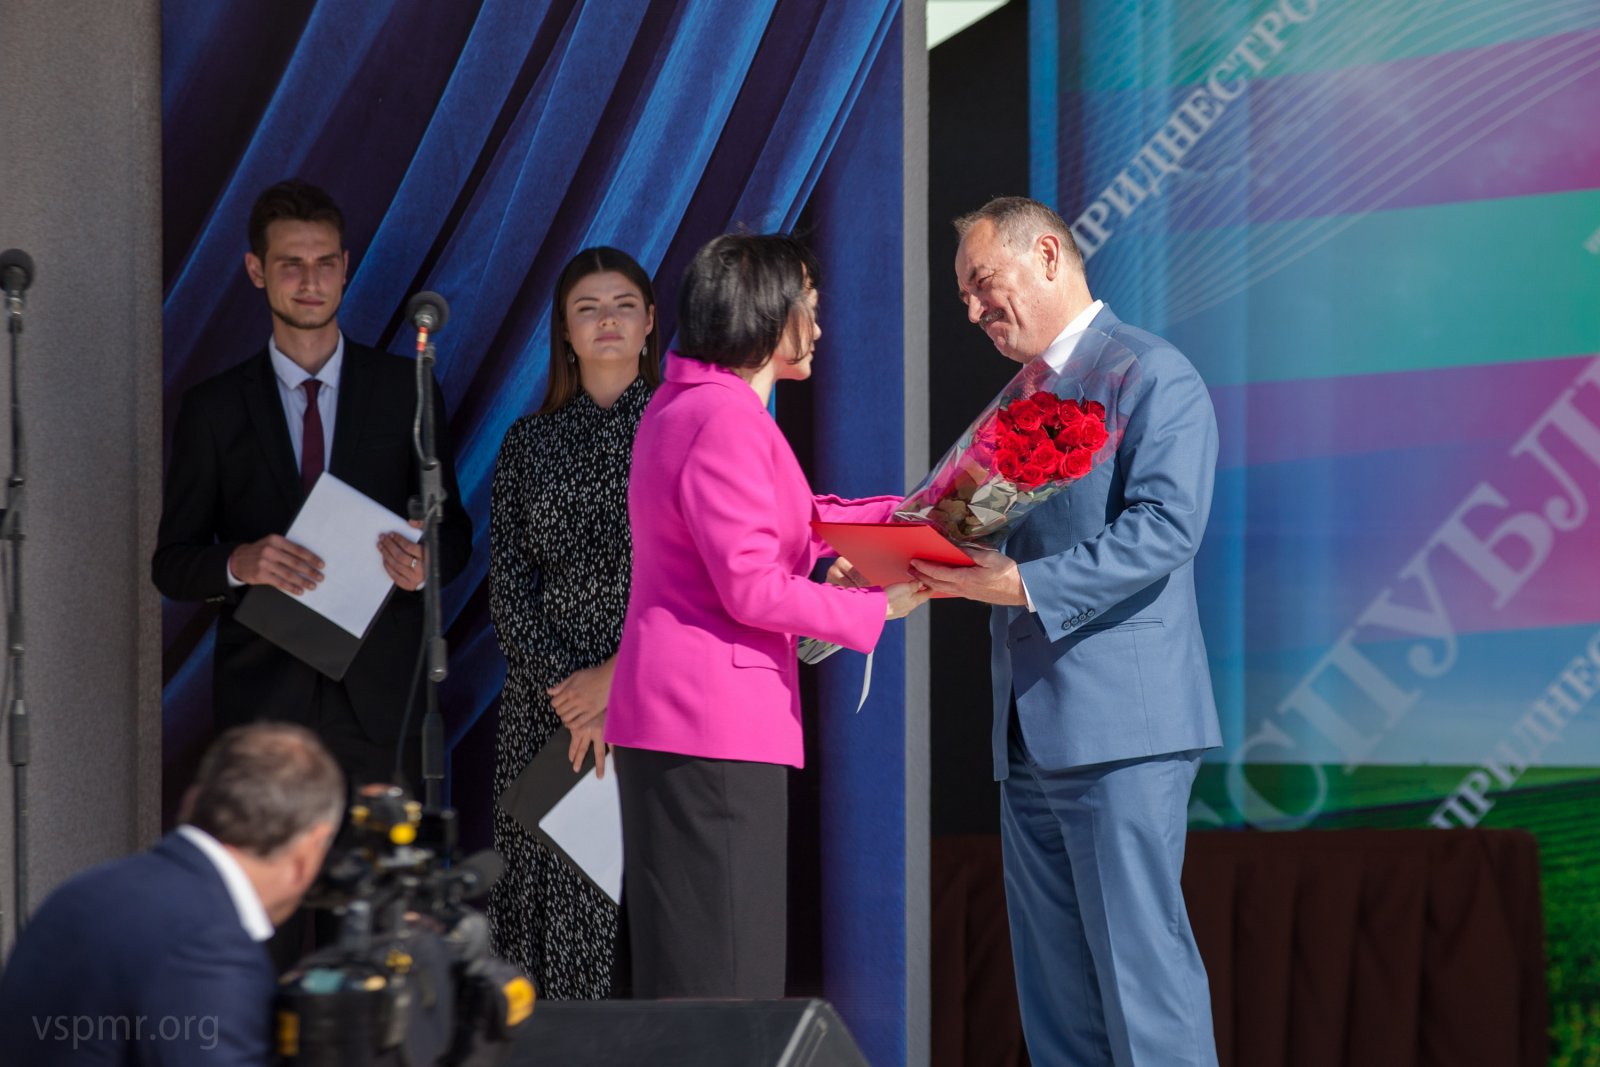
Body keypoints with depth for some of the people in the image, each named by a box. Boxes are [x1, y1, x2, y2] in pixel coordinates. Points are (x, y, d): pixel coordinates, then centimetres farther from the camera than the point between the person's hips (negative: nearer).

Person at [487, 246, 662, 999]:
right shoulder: (529, 442, 11)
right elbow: (507, 587, 4)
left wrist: (620, 675, -11)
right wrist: (570, 696, -9)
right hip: (549, 698, 2)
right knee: (559, 889, -2)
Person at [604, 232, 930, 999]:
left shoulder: (683, 406, 18)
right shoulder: (727, 419, -15)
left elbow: (788, 524, 21)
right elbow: (752, 587, -19)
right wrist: (876, 609, -9)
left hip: (668, 719, 11)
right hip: (713, 727, -11)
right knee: (716, 988, -9)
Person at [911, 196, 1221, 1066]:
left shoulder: (1151, 375, -6)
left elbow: (1164, 529, -18)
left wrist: (1023, 585, -25)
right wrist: (940, 568, 3)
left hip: (1120, 724, -9)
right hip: (1030, 732, 9)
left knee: (1140, 963, -10)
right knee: (1054, 988, 8)